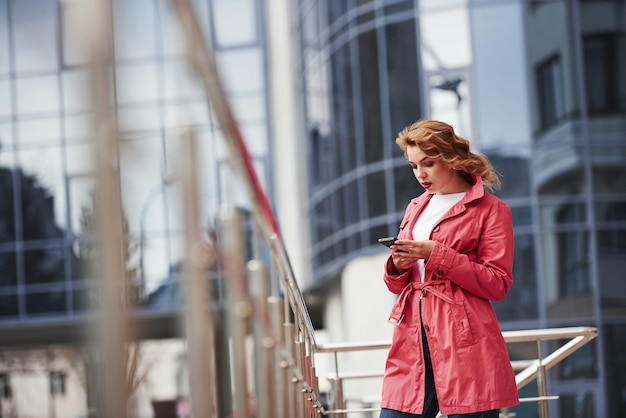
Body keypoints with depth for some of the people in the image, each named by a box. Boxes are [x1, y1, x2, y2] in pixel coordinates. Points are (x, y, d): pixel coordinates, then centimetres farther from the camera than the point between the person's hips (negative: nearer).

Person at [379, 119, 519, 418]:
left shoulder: (490, 210, 2)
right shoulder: (416, 208, 20)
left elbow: (498, 284, -7)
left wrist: (437, 255, -14)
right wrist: (398, 266, -1)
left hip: (465, 346, -5)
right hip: (412, 345, 5)